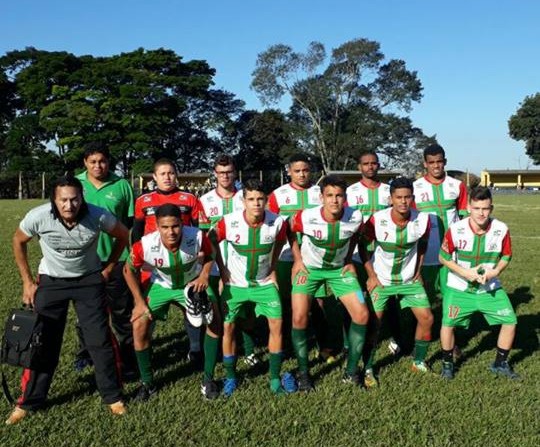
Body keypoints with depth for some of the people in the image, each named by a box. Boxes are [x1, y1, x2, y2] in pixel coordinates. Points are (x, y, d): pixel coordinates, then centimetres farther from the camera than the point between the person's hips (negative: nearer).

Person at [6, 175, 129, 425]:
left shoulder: (97, 216, -24)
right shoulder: (38, 216, -22)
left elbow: (123, 235, -3)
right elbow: (18, 242, -1)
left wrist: (108, 268, -3)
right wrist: (27, 281, -1)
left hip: (89, 280, 0)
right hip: (51, 281, 1)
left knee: (100, 340, -1)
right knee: (42, 341, 2)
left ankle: (112, 397, 16)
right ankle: (29, 402, 20)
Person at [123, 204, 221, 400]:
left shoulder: (197, 237, -33)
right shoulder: (145, 245, -35)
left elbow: (209, 255, -7)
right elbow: (129, 270, -13)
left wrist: (204, 275, -23)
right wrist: (140, 302, -11)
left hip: (192, 283, 1)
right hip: (161, 286, 0)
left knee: (214, 318, -9)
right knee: (139, 326, -10)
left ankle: (209, 379, 9)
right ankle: (147, 383, 11)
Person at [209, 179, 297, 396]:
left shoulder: (278, 222, -18)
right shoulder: (229, 222, -21)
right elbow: (211, 241, -2)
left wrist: (272, 268, 4)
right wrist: (222, 269, -3)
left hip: (264, 282, 1)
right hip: (234, 283, -1)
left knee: (276, 324, -5)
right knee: (228, 327, 0)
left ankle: (275, 378, 9)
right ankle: (231, 377, 19)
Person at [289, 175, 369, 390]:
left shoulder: (355, 217, -21)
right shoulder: (306, 217, -27)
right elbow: (289, 231, -4)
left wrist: (349, 260, 0)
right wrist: (298, 260, -7)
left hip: (339, 268, 2)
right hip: (308, 268, -2)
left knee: (362, 315, -7)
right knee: (299, 317, -15)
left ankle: (351, 369, 11)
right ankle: (303, 372, 6)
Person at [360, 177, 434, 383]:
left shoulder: (423, 219, -15)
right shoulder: (377, 219, -23)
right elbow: (362, 245, -8)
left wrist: (418, 271, 5)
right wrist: (371, 276, -10)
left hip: (409, 279, 3)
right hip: (381, 279, -3)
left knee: (427, 318, 1)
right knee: (373, 322, -8)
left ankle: (419, 362, 22)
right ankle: (368, 368, 9)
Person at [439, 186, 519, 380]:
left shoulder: (501, 229, -14)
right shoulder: (455, 229, -20)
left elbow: (506, 256, 2)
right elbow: (443, 257, -8)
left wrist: (495, 271, -17)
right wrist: (465, 272, -19)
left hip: (490, 288, 2)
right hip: (459, 288, -2)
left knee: (510, 321, -1)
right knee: (448, 324, -10)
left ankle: (500, 363, 22)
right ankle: (447, 363, 17)